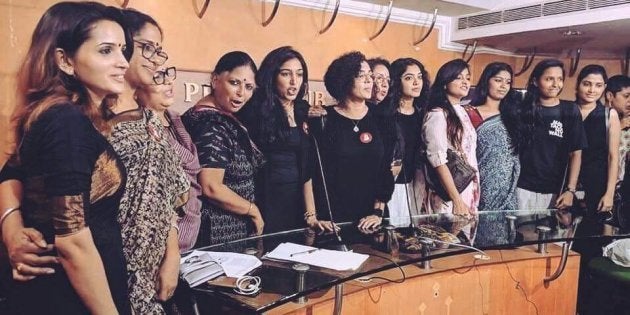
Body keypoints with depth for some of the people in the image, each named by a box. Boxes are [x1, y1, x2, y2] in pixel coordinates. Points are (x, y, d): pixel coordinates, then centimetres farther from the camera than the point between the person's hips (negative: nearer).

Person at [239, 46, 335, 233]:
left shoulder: (303, 112, 8)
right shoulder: (256, 110, -9)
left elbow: (305, 168, 7)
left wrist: (311, 215, 3)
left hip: (296, 202, 5)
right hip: (265, 202, -5)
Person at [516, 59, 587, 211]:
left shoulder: (570, 111, 0)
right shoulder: (525, 109, 2)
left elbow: (576, 153, 0)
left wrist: (570, 190, -7)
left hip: (556, 190, 0)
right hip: (524, 188, 0)